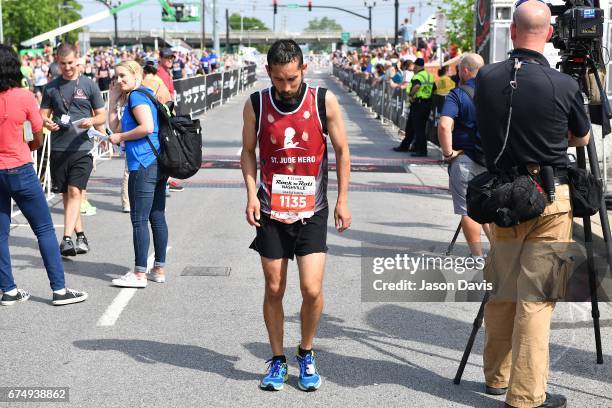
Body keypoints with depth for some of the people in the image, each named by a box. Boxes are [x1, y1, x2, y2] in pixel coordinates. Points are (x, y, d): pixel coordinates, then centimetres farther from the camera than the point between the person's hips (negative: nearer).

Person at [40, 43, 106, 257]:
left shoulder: (89, 85, 4)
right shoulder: (51, 87, 10)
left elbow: (102, 116, 7)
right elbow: (43, 114, 12)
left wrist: (92, 121, -16)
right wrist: (47, 122, -11)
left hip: (82, 147, -3)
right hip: (58, 148, 3)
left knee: (75, 191, -13)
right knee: (66, 194, 9)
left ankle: (67, 239, -17)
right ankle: (80, 235, 23)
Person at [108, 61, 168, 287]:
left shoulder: (137, 96, -8)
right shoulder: (129, 98, 22)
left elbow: (147, 127, -21)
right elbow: (116, 128, 22)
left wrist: (120, 137, -11)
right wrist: (113, 100, 17)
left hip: (144, 166, -10)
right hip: (158, 165, 10)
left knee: (139, 220, -5)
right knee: (157, 217, 12)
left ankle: (139, 274, -2)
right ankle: (159, 270, 19)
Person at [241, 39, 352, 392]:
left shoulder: (324, 101, -7)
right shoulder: (256, 105, -4)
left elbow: (342, 151, 3)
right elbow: (248, 152, 8)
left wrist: (343, 200, 0)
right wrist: (251, 193, -5)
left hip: (312, 212, -1)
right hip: (271, 211, 1)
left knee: (312, 289, -7)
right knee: (274, 290, 7)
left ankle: (306, 354, 18)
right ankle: (278, 360, 24)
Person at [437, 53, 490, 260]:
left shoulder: (458, 94, -11)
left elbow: (444, 126, -26)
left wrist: (448, 152, -14)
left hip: (465, 160, -5)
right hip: (493, 160, 5)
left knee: (468, 211, 6)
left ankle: (478, 258, 11)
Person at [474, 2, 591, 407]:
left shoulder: (486, 79, -3)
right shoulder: (564, 85, -12)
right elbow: (582, 139, 7)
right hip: (549, 200, -4)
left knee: (501, 291, 15)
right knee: (536, 297, 0)